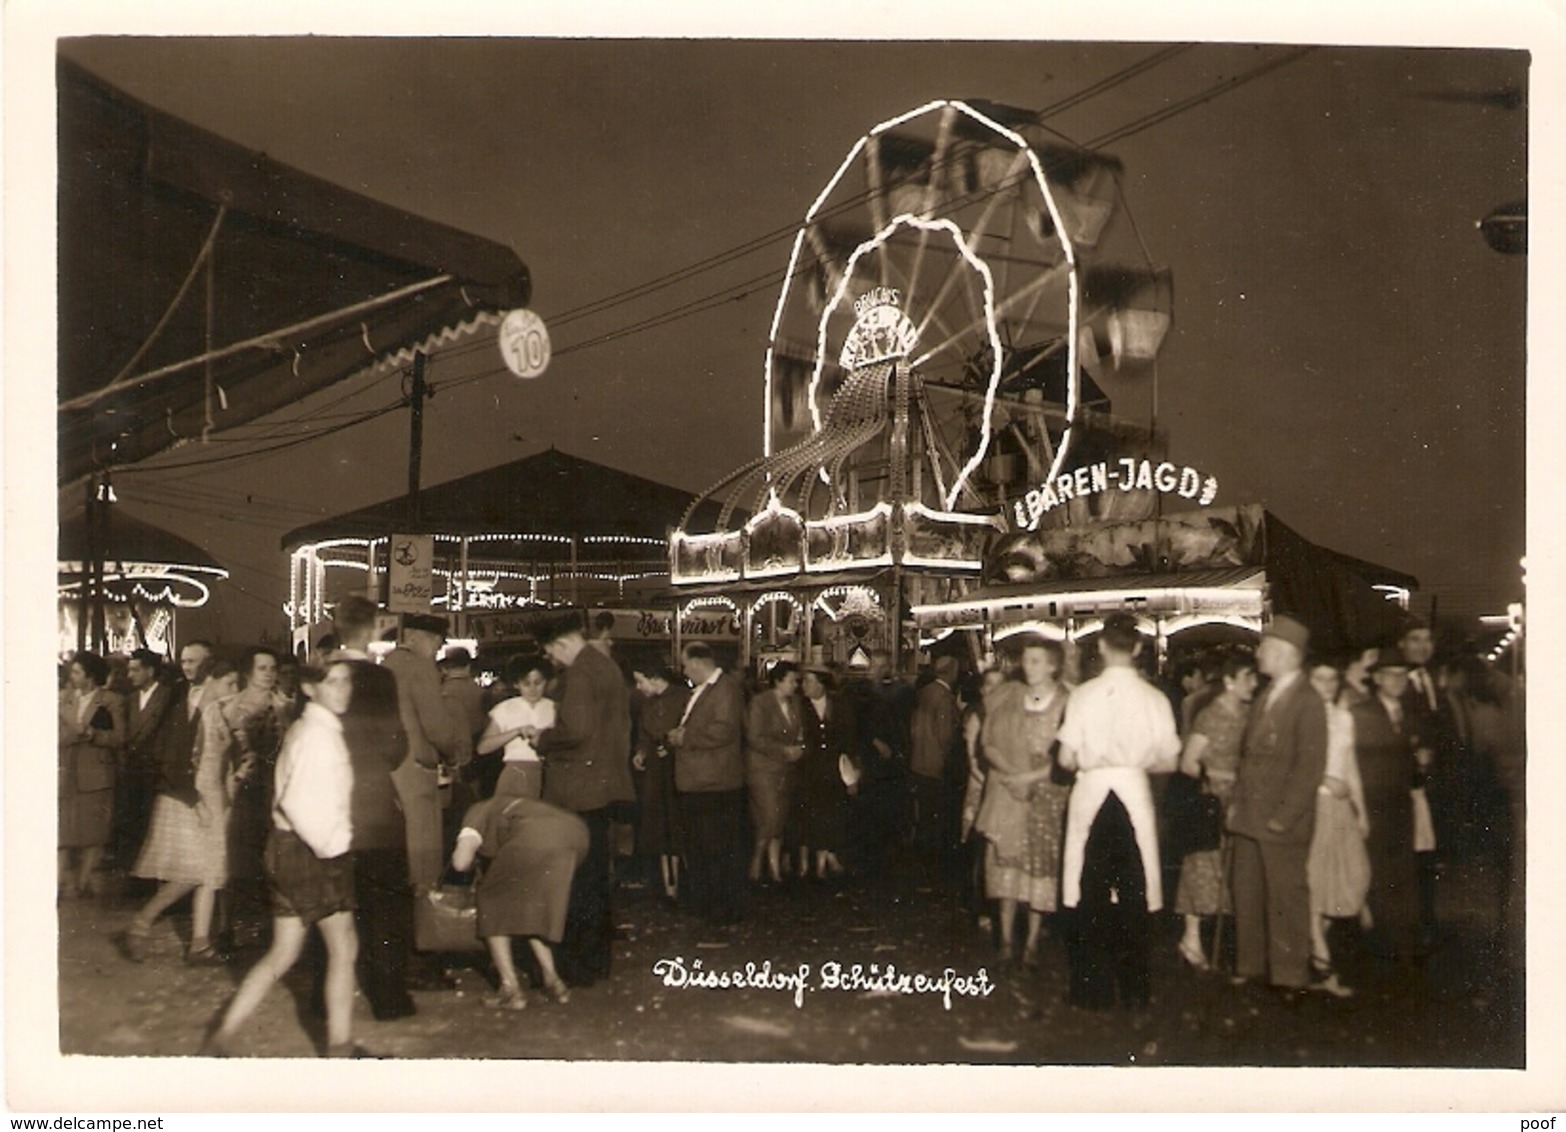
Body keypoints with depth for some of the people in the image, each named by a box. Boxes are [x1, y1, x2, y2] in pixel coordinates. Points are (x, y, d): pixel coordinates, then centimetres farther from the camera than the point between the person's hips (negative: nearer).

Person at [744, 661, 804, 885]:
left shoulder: (795, 703, 10)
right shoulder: (759, 703, -7)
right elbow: (754, 739, -12)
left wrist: (799, 749, 3)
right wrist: (784, 750, -14)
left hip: (786, 768, 6)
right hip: (763, 768, -6)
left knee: (781, 819, 2)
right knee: (769, 818, -11)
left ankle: (775, 868, 7)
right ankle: (756, 864, 6)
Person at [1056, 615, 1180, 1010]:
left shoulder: (1083, 695, -8)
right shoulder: (1154, 699, -4)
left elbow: (1067, 759, -7)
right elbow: (1167, 762, 0)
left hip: (1091, 791, -1)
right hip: (1135, 792, 1)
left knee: (1091, 892, 8)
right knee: (1133, 893, 10)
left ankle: (1092, 988, 14)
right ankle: (1133, 989, 16)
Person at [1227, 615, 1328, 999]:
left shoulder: (1308, 701, -10)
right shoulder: (1264, 698, 16)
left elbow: (1310, 766, -14)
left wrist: (1283, 817, -16)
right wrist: (1236, 801, 11)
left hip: (1282, 822, -8)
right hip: (1249, 817, 8)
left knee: (1286, 898, 0)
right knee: (1247, 894, 10)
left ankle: (1290, 976, 10)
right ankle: (1251, 967, 20)